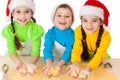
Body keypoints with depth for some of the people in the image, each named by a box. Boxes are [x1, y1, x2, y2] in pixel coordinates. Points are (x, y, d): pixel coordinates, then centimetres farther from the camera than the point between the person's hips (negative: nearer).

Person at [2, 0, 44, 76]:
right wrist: (19, 63, -44)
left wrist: (31, 63, -46)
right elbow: (11, 50, -23)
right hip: (14, 60, 1)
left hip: (31, 60, -1)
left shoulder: (36, 29, -17)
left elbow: (36, 52, -24)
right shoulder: (9, 29, -14)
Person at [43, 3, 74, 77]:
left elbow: (69, 51, -26)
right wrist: (49, 63, -45)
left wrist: (60, 65, -45)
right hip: (53, 61, 1)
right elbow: (47, 49, -24)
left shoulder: (72, 34, -13)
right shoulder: (50, 33, -10)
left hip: (67, 63, -1)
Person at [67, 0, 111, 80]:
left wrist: (87, 68, -54)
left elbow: (99, 55, -35)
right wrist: (76, 63, -52)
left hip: (99, 61, 0)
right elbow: (77, 48, -29)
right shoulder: (79, 31, -19)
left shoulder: (105, 35, -24)